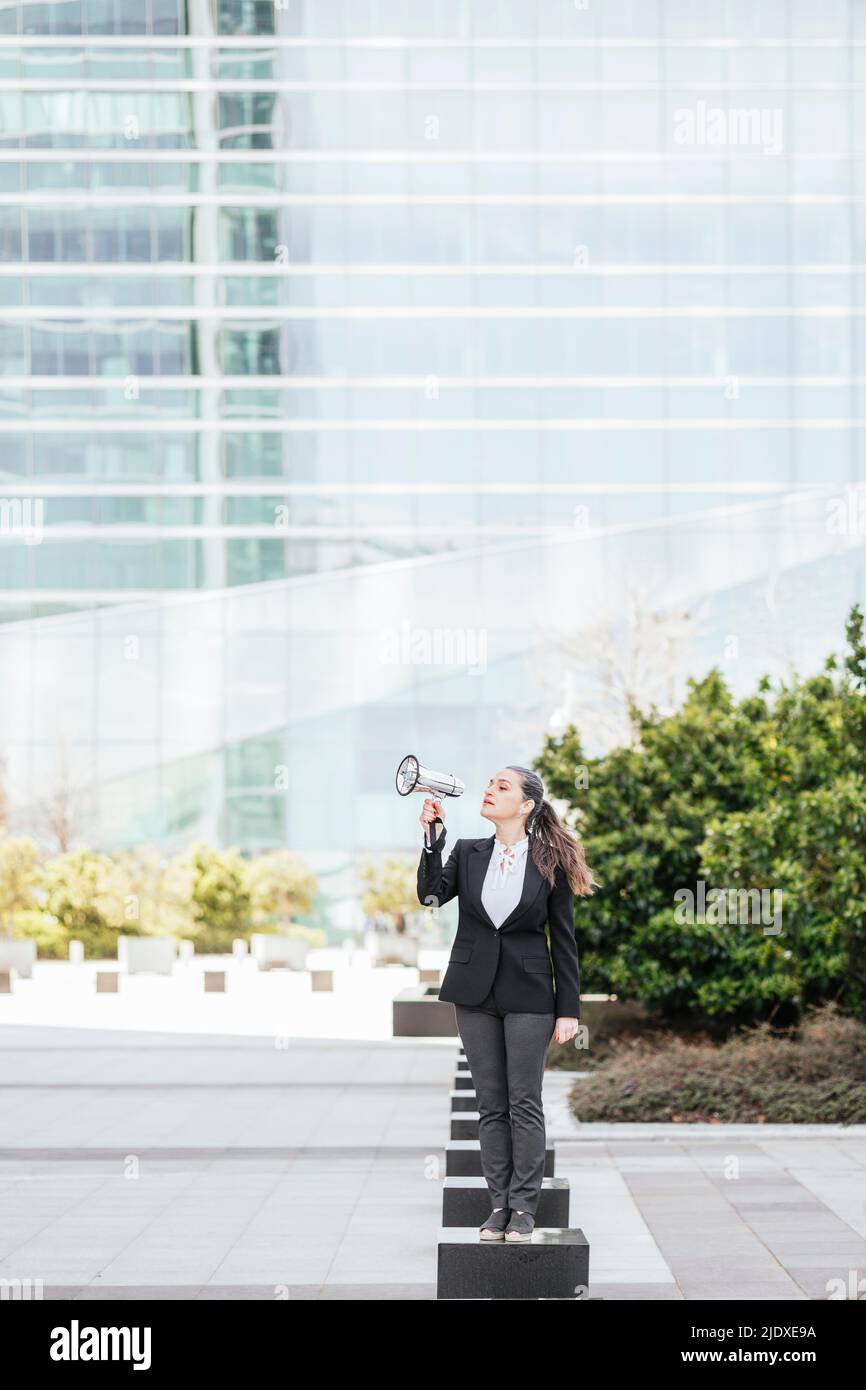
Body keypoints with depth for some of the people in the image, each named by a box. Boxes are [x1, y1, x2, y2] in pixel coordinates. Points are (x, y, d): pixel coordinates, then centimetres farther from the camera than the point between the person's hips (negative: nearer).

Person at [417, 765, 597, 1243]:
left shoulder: (550, 864, -3)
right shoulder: (467, 853, 6)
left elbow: (564, 940, -1)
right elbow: (431, 895, -9)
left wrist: (568, 1009, -4)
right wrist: (432, 839, -16)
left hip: (528, 996, -3)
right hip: (475, 993, 3)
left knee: (525, 1104, -1)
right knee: (491, 1104, 7)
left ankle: (524, 1208, 4)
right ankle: (499, 1206, 12)